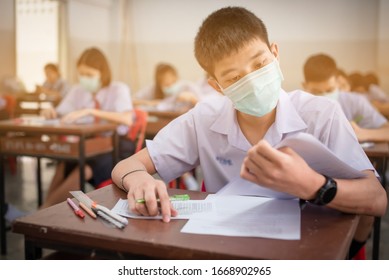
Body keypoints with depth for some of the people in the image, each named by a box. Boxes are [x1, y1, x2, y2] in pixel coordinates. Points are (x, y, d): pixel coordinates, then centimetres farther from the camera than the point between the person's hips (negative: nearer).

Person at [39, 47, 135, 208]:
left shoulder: (118, 89, -3)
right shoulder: (77, 91, 10)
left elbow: (127, 120, -22)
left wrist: (90, 111, -30)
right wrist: (51, 113, -11)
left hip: (114, 148, -4)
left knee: (86, 167, -33)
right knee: (64, 164, -29)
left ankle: (44, 210, -28)